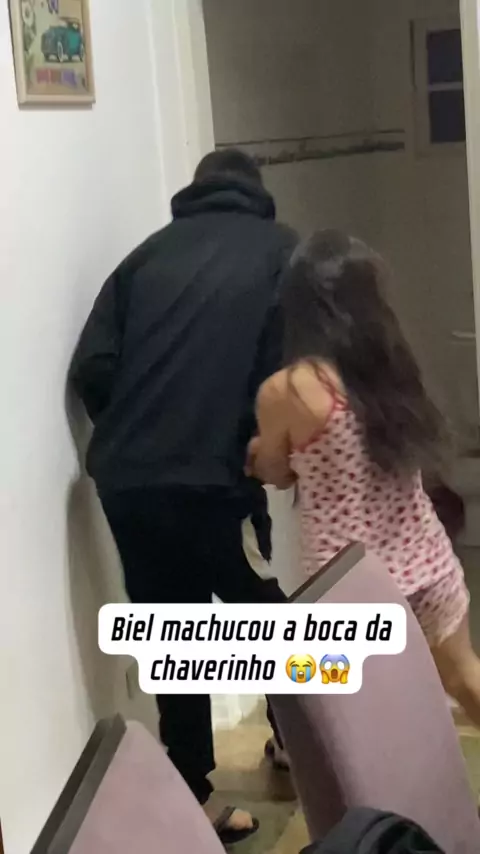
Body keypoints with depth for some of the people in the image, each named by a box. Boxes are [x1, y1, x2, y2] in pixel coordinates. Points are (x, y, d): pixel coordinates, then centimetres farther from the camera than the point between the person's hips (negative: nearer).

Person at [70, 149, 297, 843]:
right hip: (213, 481, -3)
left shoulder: (151, 251, 16)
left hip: (125, 484, 3)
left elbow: (92, 368, 5)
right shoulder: (280, 249, 8)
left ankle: (194, 798, 22)